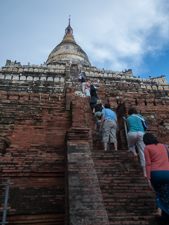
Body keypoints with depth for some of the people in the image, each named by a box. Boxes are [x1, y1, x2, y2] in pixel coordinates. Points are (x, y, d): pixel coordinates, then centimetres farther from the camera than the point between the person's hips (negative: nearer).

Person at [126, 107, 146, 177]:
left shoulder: (128, 119, 24)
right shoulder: (140, 116, 23)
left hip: (132, 133, 0)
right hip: (141, 133, 0)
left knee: (131, 146, 30)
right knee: (142, 152, 2)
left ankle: (134, 153, -4)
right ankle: (144, 172, -2)